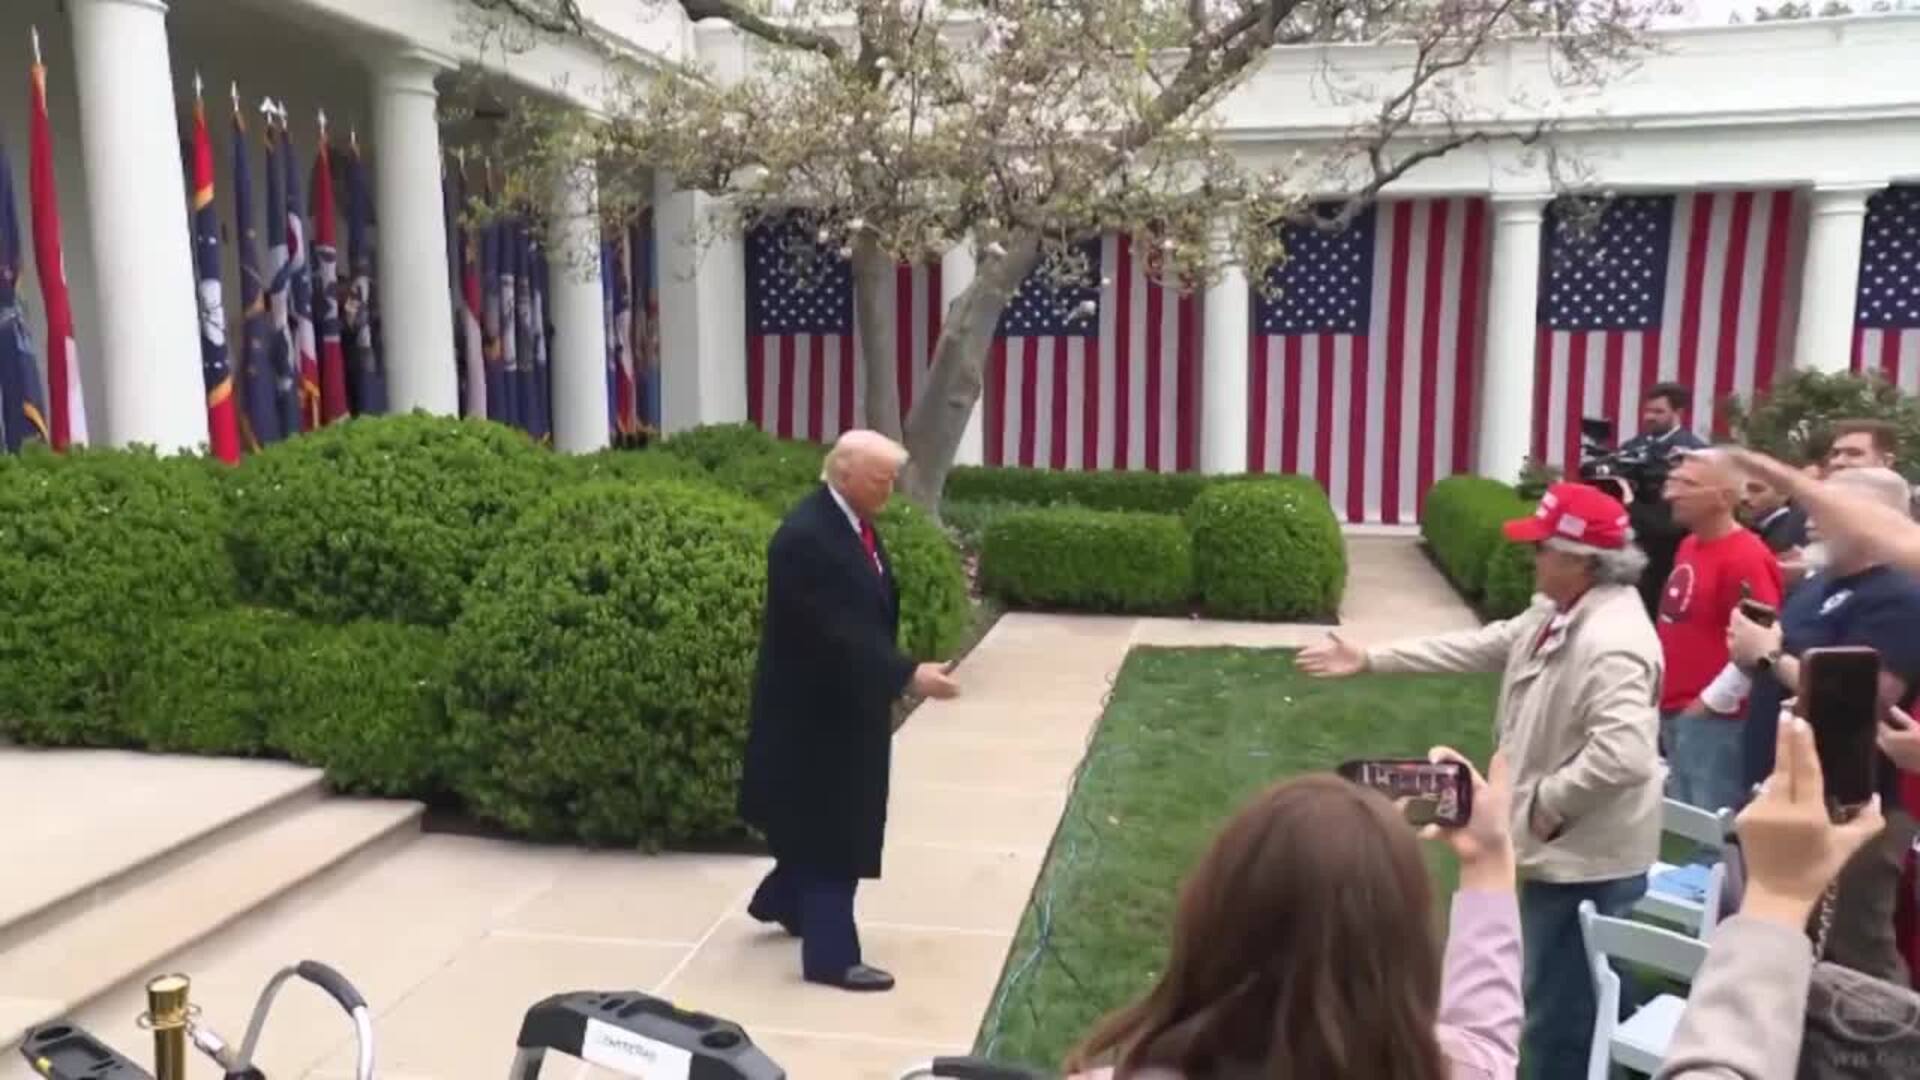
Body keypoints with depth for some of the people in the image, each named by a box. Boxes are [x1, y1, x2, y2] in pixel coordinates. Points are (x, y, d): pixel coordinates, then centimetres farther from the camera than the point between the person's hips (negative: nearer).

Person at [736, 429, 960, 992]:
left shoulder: (854, 523, 5)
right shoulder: (805, 537, -25)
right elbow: (837, 631, -29)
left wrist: (892, 677, 7)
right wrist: (908, 675, -33)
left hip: (847, 700, 10)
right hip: (815, 708, -10)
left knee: (839, 818, 21)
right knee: (830, 825, 0)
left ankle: (782, 900, 42)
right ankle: (831, 955, 13)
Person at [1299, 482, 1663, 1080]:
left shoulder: (1612, 643, -28)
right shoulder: (1557, 612, 5)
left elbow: (1622, 756, -37)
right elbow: (1480, 646, 13)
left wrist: (1547, 803, -22)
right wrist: (1371, 658, 12)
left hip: (1586, 859, -10)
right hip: (1564, 850, 10)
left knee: (1560, 1014, 4)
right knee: (1560, 1003, 26)